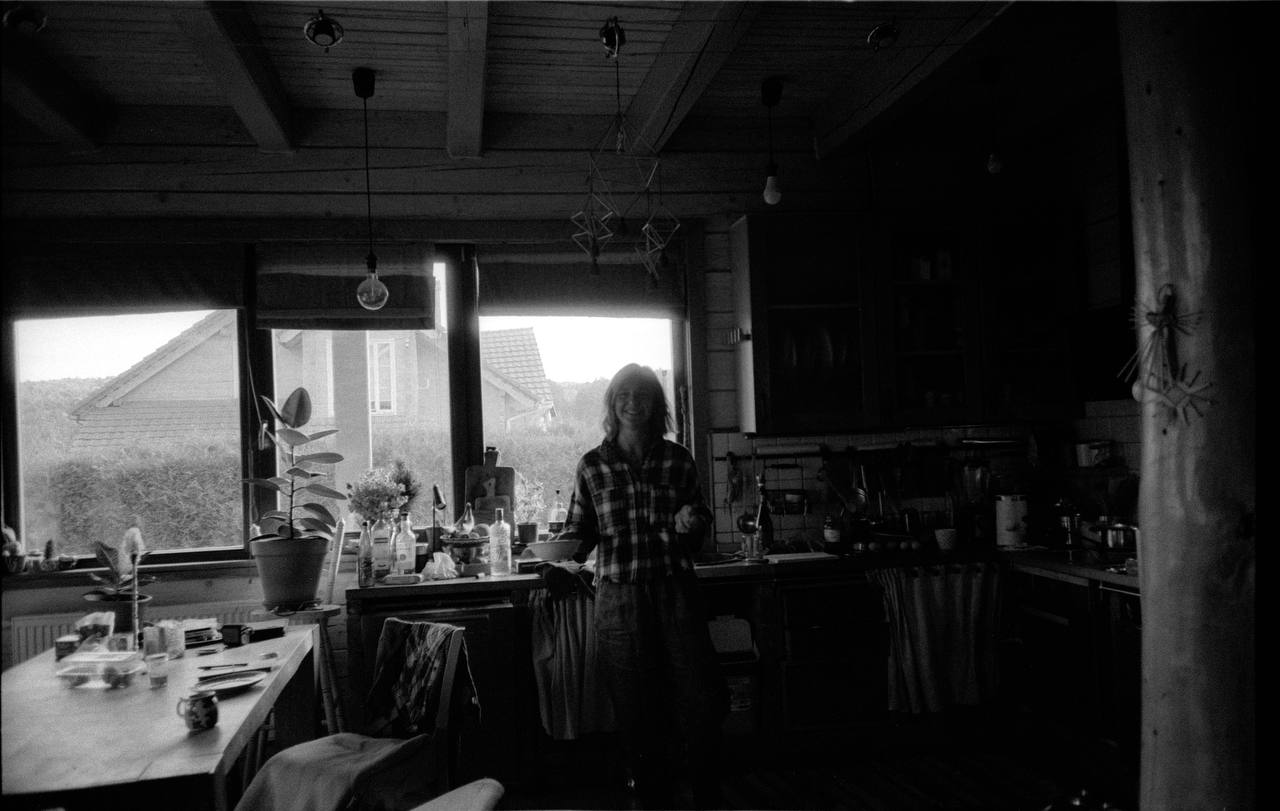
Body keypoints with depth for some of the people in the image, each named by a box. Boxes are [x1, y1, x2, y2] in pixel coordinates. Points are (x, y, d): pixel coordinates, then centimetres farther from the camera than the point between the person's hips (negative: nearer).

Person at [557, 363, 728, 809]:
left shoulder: (678, 459, 7)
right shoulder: (592, 466, 4)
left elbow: (700, 518, 16)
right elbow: (581, 531, 10)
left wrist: (692, 521, -6)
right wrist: (566, 548, -11)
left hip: (676, 590, 1)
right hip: (620, 595, 0)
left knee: (699, 696, -2)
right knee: (636, 704, 4)